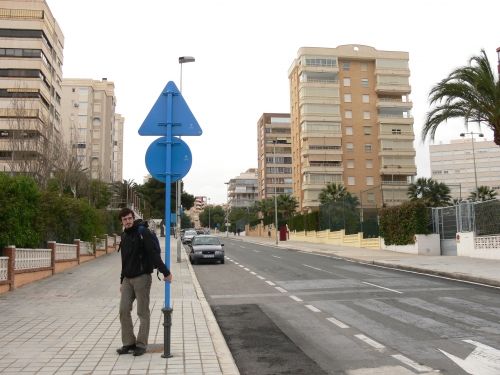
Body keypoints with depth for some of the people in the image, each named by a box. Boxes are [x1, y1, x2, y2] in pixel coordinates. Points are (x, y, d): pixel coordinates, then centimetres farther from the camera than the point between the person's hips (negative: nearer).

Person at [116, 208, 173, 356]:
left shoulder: (143, 232, -10)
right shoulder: (124, 236, 13)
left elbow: (154, 254, -18)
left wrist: (165, 272, -23)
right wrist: (122, 280, 21)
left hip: (142, 277, -7)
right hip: (127, 279, 7)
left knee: (143, 312, 1)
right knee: (123, 311, 5)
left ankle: (141, 344, 10)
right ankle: (128, 343, 15)